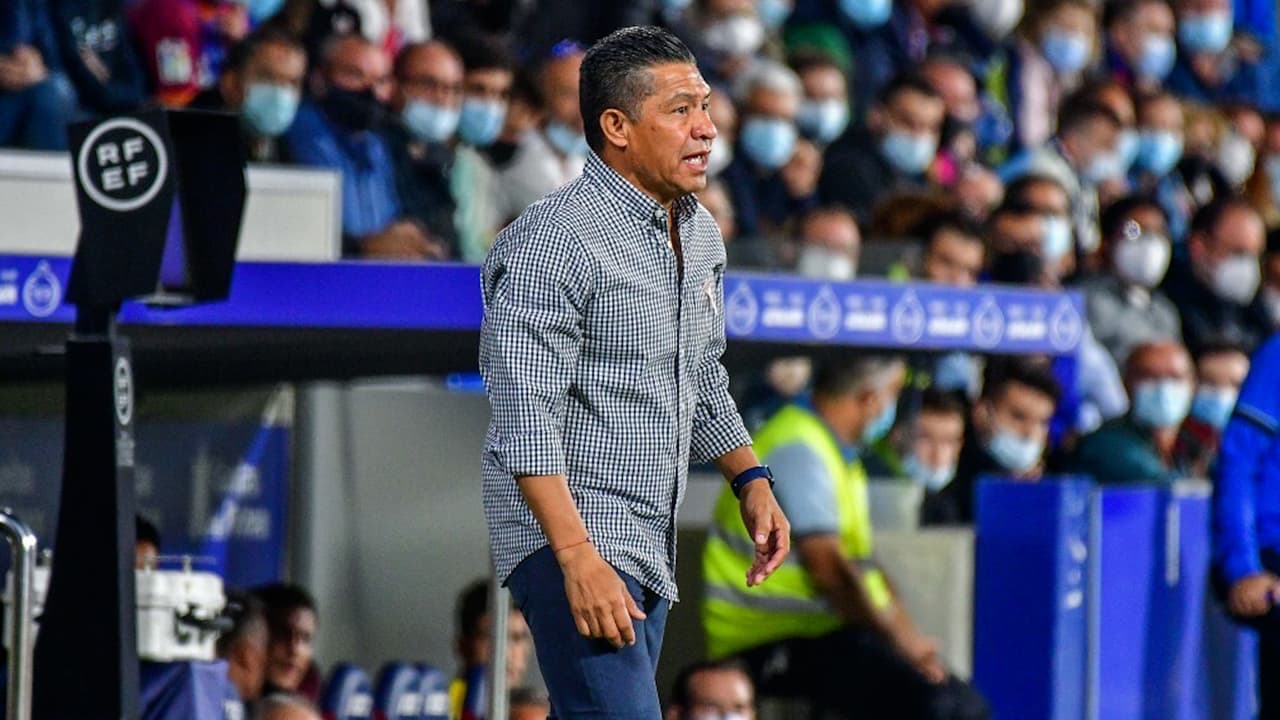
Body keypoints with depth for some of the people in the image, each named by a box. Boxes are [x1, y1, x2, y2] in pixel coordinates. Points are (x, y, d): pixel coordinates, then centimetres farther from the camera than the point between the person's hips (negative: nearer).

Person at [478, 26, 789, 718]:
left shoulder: (699, 233, 13)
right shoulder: (553, 241, -16)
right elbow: (527, 422, -21)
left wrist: (751, 480, 15)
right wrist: (579, 558, -28)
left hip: (650, 549, 9)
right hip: (569, 534, -9)